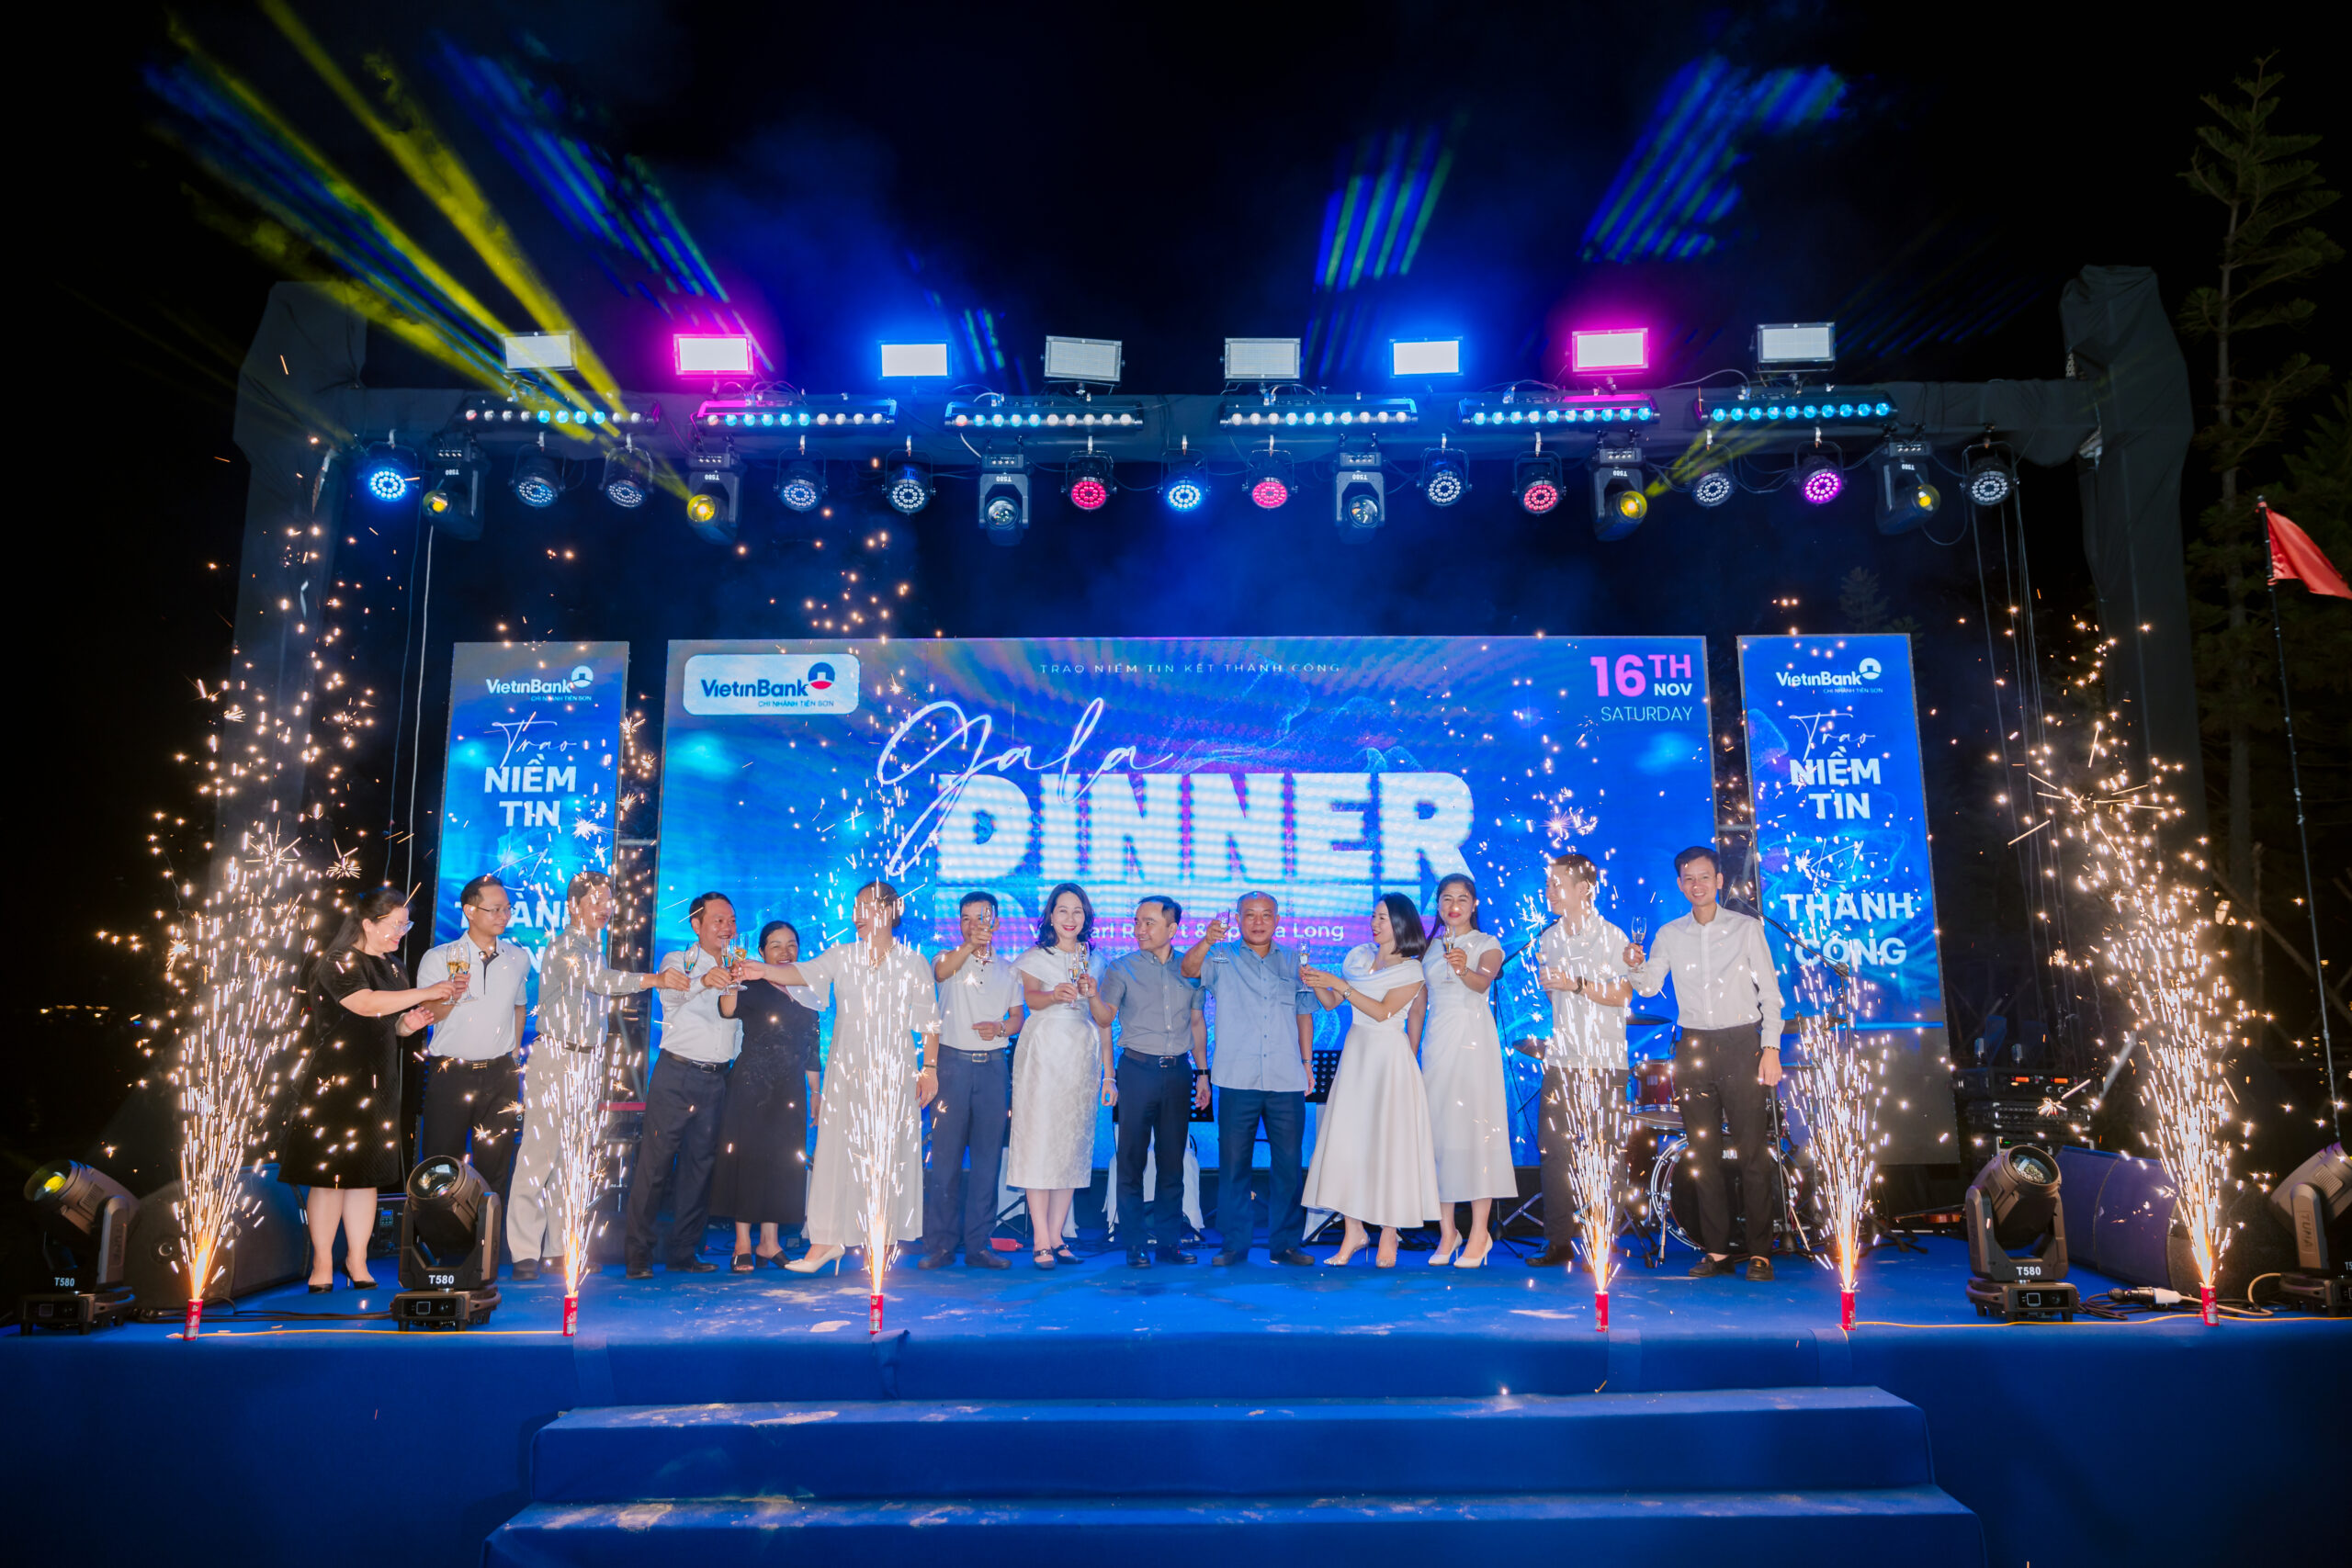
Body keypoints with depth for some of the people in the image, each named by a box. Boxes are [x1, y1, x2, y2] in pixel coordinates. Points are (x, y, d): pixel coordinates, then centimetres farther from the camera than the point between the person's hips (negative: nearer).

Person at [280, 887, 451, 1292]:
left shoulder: (391, 966, 15)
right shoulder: (336, 963, -8)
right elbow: (367, 1004, -25)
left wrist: (410, 1023, -1)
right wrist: (426, 993, -24)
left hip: (377, 1083, 7)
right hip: (334, 1081, -7)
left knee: (368, 1173, 7)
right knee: (329, 1173, -3)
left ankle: (357, 1260, 15)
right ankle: (322, 1264, 7)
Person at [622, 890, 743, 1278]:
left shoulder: (735, 970, 16)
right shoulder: (678, 961, 2)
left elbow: (733, 1019, 9)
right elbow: (671, 994, -20)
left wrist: (732, 989, -12)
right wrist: (704, 980, -41)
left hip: (715, 1080, 4)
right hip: (677, 1074, -4)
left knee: (700, 1164, 6)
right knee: (656, 1161, -5)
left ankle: (684, 1253, 13)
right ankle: (637, 1255, 2)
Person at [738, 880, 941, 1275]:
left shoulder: (913, 964, 2)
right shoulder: (842, 956, 5)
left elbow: (929, 1022, 4)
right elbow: (804, 973, -12)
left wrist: (929, 1068, -1)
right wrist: (764, 970, -29)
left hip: (892, 1072, -1)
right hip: (846, 1068, 2)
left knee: (886, 1155, 1)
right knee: (835, 1151, -1)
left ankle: (882, 1241, 13)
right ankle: (826, 1240, 5)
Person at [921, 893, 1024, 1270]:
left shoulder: (1008, 971, 15)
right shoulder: (949, 960, 5)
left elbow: (1018, 1017, 15)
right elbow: (942, 970, -19)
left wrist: (1001, 1027, -8)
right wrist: (970, 945, -37)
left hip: (994, 1067, 3)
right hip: (953, 1064, -3)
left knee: (988, 1157, 3)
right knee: (945, 1157, -2)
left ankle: (978, 1244, 10)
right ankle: (940, 1244, 5)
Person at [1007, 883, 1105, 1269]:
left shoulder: (1093, 961, 16)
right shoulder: (1034, 957, 5)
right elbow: (1030, 998, -13)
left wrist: (1092, 994, -10)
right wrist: (1055, 995, -35)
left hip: (1082, 1056, 4)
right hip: (1043, 1054, -4)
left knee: (1074, 1142, 2)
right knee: (1039, 1140, -8)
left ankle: (1056, 1237, 9)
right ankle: (1040, 1241, -6)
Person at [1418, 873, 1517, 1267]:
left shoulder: (1487, 945, 2)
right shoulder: (1430, 948, 15)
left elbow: (1483, 981, -19)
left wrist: (1464, 968, -41)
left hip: (1474, 1040, -4)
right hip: (1437, 1039, 4)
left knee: (1475, 1125, -7)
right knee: (1438, 1127, 2)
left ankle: (1479, 1233, 0)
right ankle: (1447, 1231, 11)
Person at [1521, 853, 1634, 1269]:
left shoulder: (1610, 936, -5)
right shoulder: (1548, 939, 13)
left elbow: (1623, 994, -11)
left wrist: (1577, 984, -18)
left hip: (1604, 1063, -5)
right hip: (1561, 1060, 5)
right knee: (1553, 1148, 2)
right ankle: (1559, 1242, 8)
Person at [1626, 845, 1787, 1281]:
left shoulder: (1747, 928, 4)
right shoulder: (1669, 934, 11)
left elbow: (1770, 991, 2)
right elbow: (1650, 987, 8)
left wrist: (1771, 1047, -7)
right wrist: (1637, 967, -14)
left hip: (1742, 1043, -3)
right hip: (1694, 1047, 3)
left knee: (1752, 1151, -6)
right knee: (1704, 1154, 4)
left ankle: (1760, 1252, 1)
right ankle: (1717, 1251, 11)